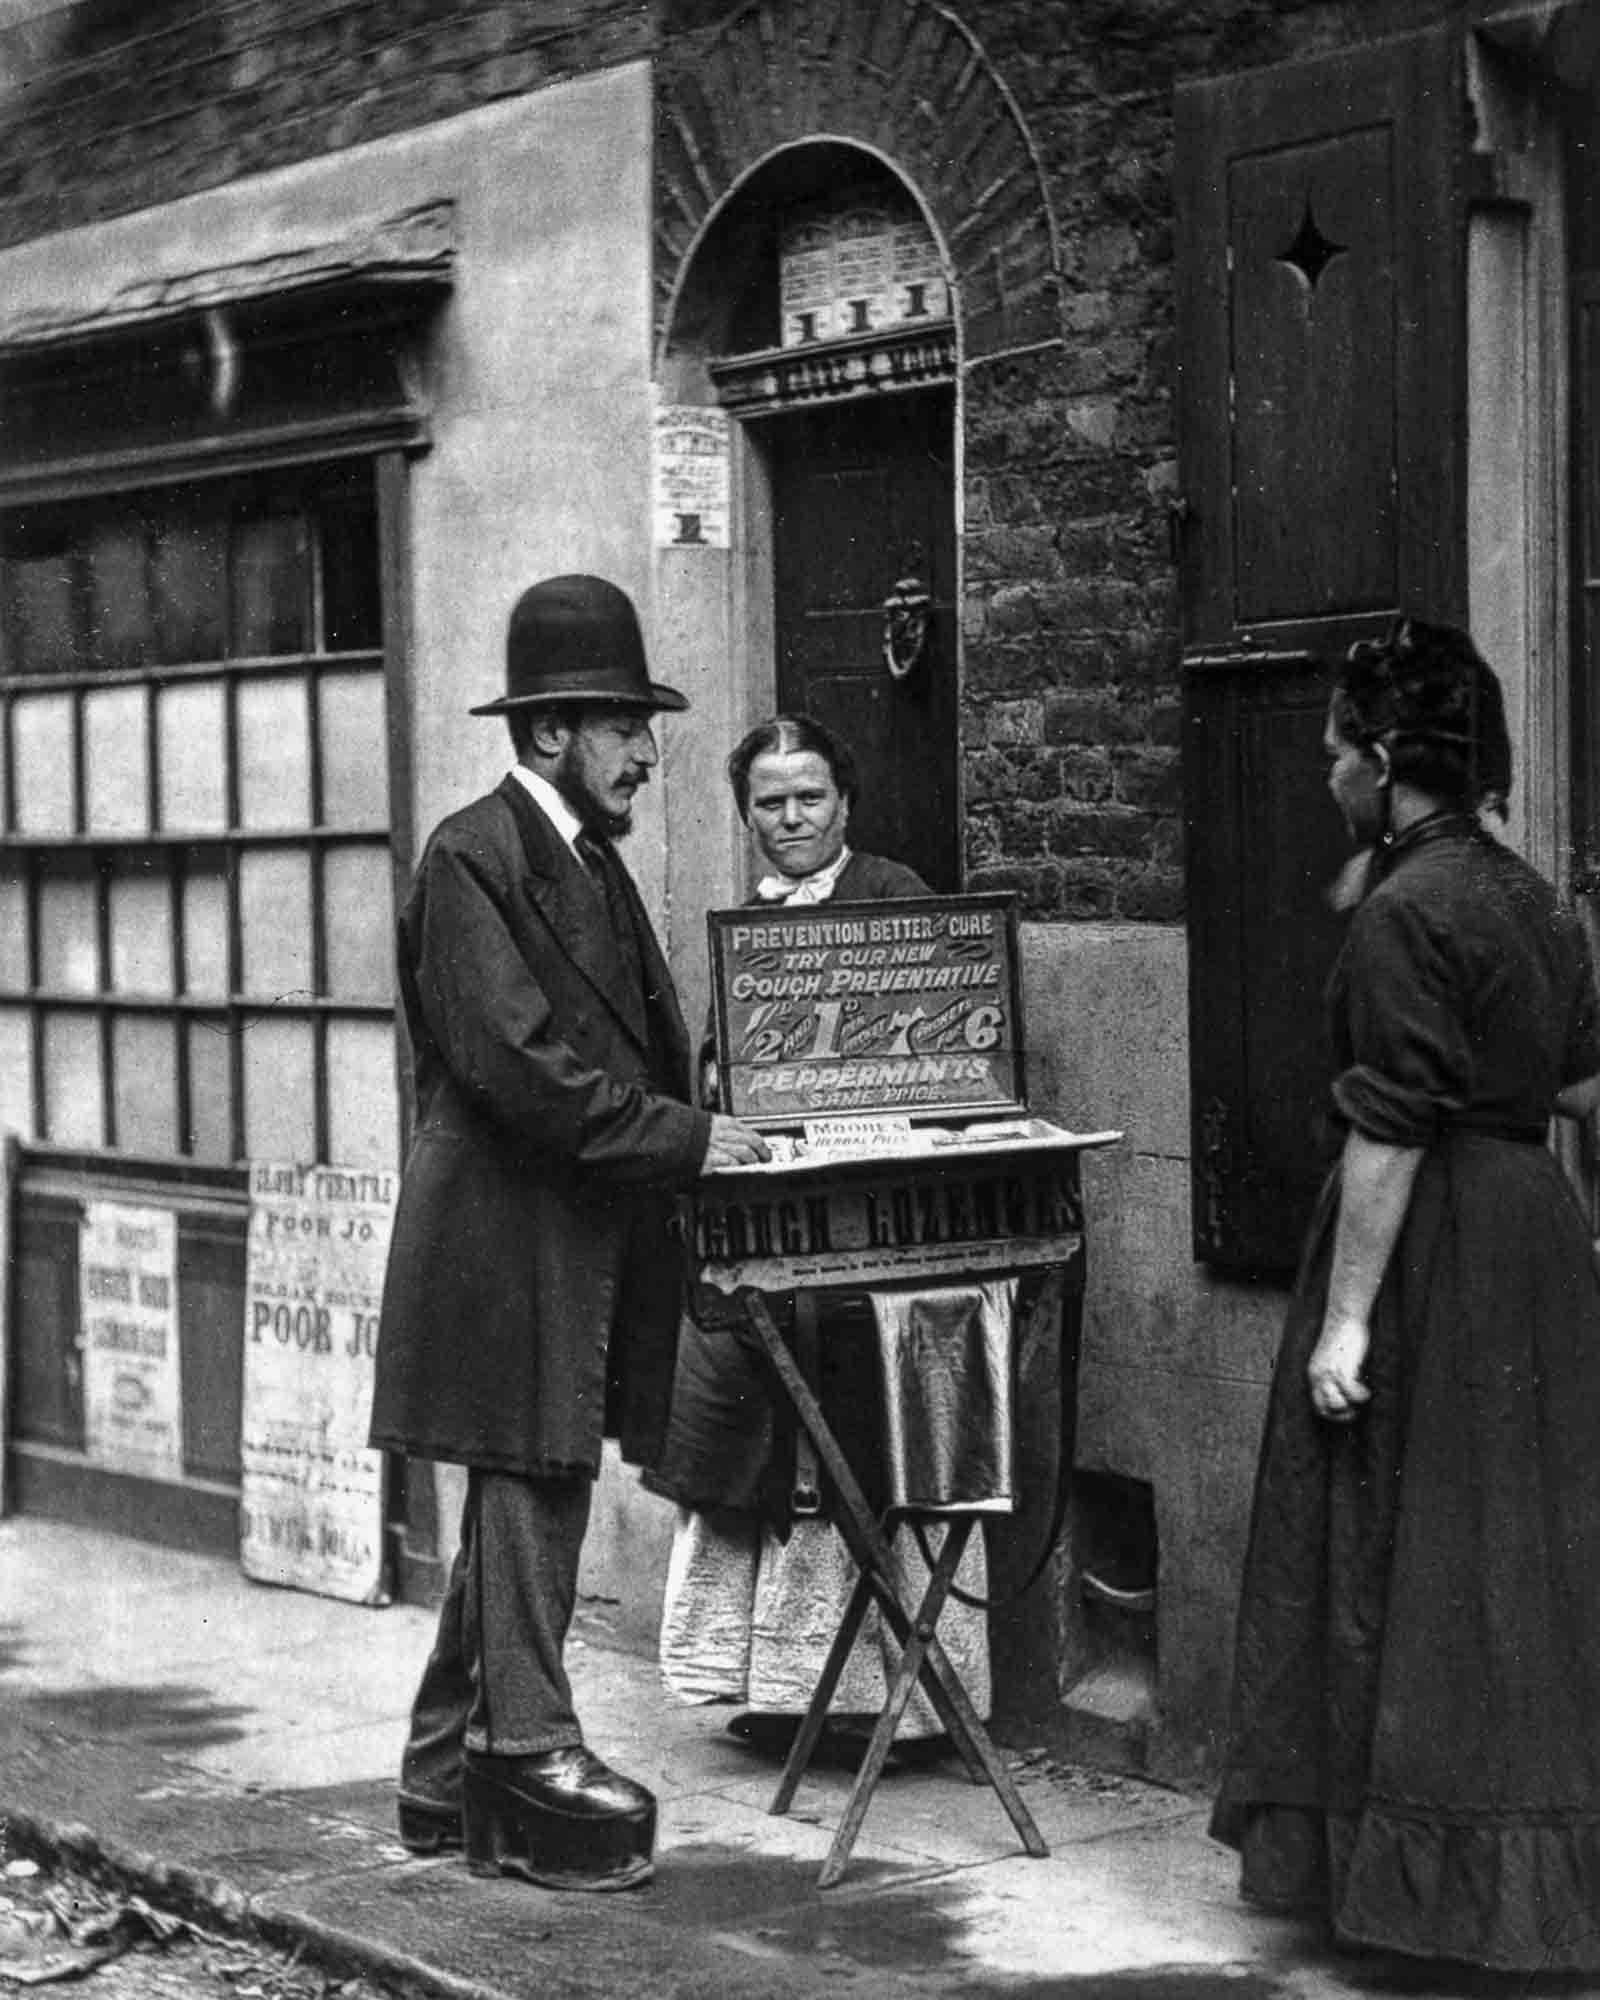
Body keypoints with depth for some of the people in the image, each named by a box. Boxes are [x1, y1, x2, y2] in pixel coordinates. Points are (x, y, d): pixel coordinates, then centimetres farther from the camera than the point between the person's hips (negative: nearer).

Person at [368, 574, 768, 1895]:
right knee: (532, 1497, -6)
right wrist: (681, 1139, -19)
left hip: (585, 1242, 10)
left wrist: (699, 1130, 3)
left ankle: (449, 1781, 22)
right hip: (511, 1236, -10)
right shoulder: (473, 859, -13)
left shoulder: (595, 862, 17)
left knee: (521, 1508, 13)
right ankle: (532, 1759, 2)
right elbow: (517, 1064, -21)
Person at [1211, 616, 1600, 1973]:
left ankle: (1429, 1874, 7)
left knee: (1406, 1564, 1)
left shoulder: (1402, 915, -16)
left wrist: (1346, 1316, -19)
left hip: (1433, 1248, -9)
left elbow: (1390, 1133, -20)